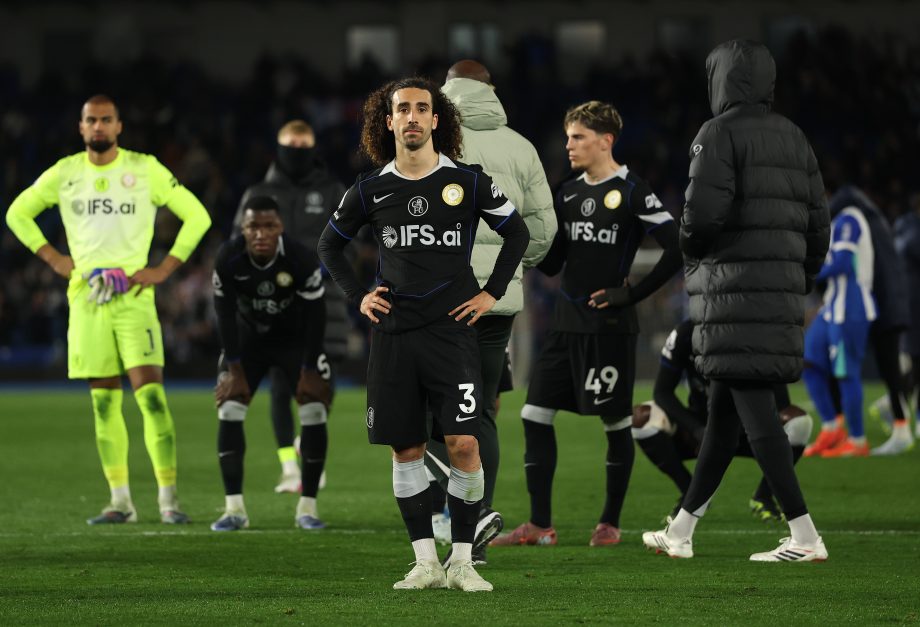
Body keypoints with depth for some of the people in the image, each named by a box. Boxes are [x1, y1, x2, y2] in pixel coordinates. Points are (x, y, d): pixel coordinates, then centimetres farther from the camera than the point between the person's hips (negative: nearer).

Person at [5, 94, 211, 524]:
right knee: (104, 401, 4)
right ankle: (120, 501, 9)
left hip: (133, 295, -3)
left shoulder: (146, 169, -1)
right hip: (85, 295, 3)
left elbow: (197, 216, 3)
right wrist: (52, 258, 8)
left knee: (150, 393, -14)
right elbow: (18, 213, 19)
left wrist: (164, 269, -4)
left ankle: (169, 497, -11)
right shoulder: (64, 173, 7)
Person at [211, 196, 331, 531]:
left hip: (295, 337, -1)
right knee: (229, 409, -13)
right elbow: (226, 314, -13)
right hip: (248, 337, 1)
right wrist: (234, 368, -13)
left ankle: (307, 507, -3)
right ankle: (234, 508, -10)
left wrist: (309, 371, -16)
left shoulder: (301, 259, -28)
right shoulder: (228, 260, -24)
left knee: (314, 411, -13)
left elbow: (315, 315, -18)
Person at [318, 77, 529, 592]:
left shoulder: (468, 182, 0)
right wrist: (358, 296, 9)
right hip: (393, 335, 2)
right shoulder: (372, 189, 5)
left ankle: (463, 563, -2)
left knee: (464, 444, -10)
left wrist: (493, 293, 4)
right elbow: (330, 244, 20)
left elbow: (517, 232, 12)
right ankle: (426, 563, 9)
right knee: (406, 449, 3)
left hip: (451, 330, -2)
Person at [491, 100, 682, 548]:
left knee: (615, 422, 2)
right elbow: (550, 263, 14)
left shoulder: (632, 193, -8)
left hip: (610, 326, -7)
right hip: (567, 322, 7)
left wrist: (633, 293, -12)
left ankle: (610, 523, 13)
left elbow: (676, 251, -12)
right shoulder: (568, 194, 13)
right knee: (534, 415, 1)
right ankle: (539, 525, 5)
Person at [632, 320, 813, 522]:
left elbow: (779, 401, -18)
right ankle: (690, 495, -10)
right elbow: (662, 392, -13)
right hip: (700, 428, 1)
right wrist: (696, 429, -28)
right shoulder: (684, 335, -16)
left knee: (798, 422, -31)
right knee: (641, 418, -27)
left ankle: (764, 497, -8)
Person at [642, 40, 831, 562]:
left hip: (733, 290, -8)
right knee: (724, 412, 14)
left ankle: (805, 536, -15)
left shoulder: (719, 134, -7)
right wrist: (803, 281, 21)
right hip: (781, 288, 8)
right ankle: (681, 532, 22)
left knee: (755, 411, -9)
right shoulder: (793, 137, 15)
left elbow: (704, 211, -18)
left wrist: (690, 246, 3)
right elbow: (818, 220, 13)